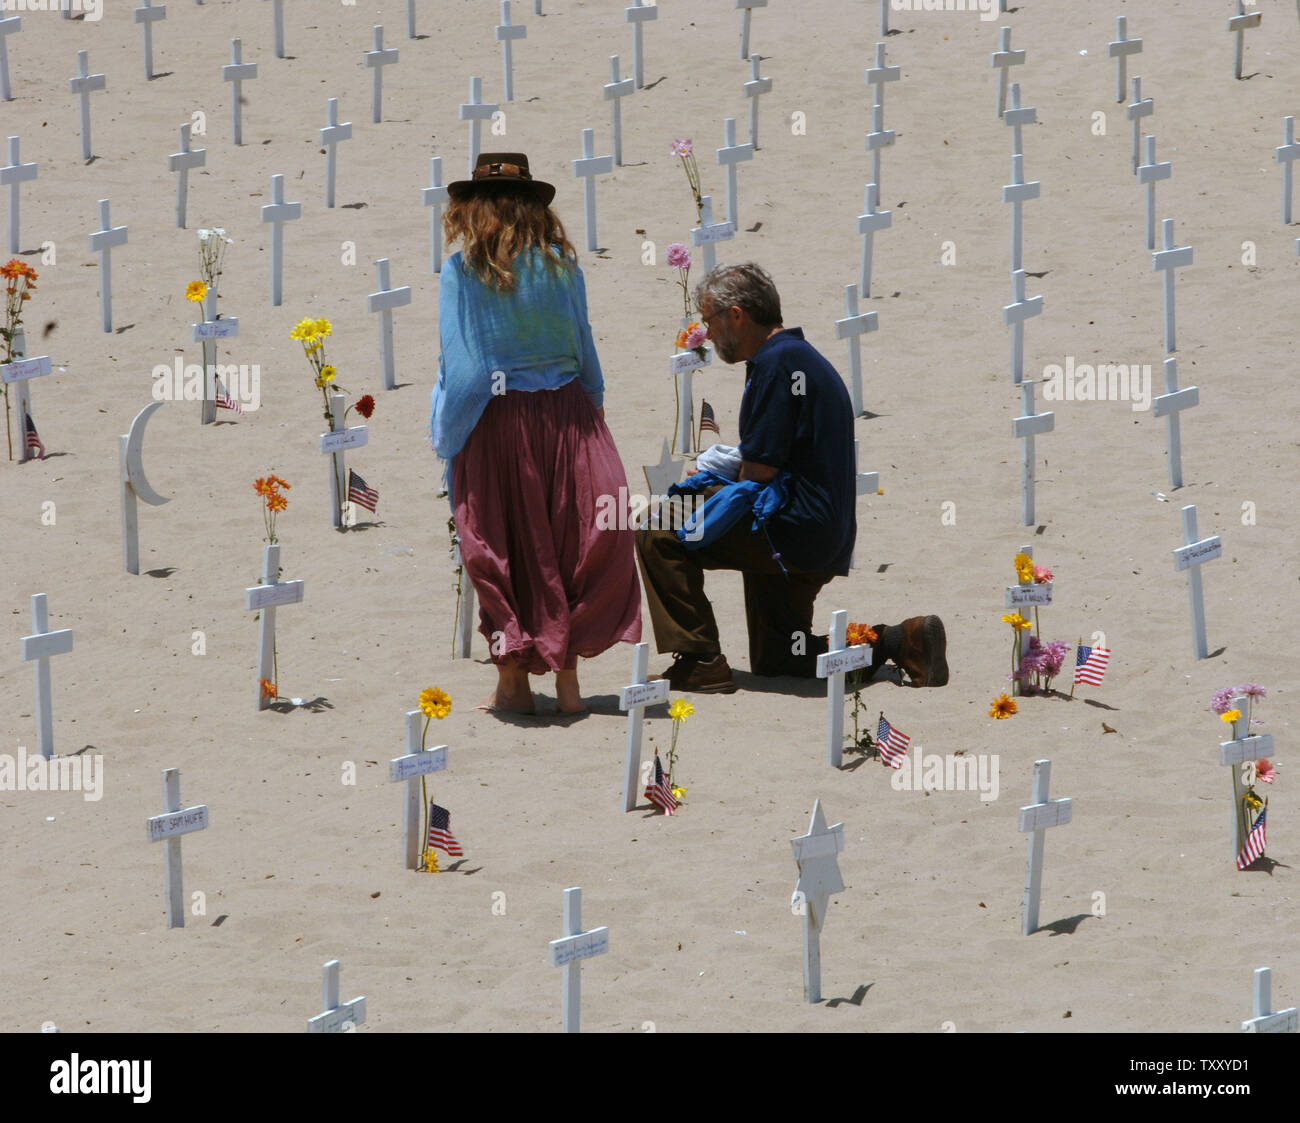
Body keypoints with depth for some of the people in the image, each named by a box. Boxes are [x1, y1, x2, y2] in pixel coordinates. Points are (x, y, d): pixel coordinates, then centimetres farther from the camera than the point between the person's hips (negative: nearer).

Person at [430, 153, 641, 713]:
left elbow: (458, 363, -9)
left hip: (495, 419, -2)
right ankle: (566, 670, 8)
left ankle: (513, 679, 11)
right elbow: (584, 347, 7)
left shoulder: (461, 272, -6)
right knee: (573, 538, 9)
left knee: (502, 546, 7)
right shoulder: (560, 265, 2)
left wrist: (444, 430, 2)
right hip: (567, 413, 2)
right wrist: (593, 405, 21)